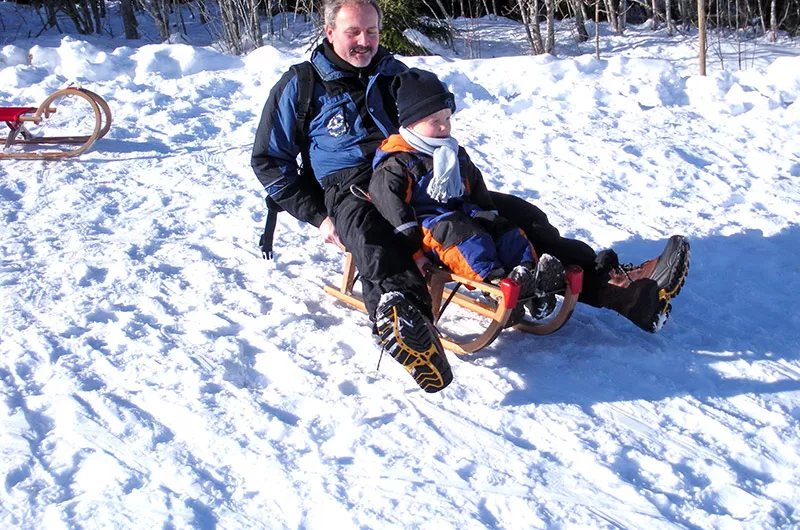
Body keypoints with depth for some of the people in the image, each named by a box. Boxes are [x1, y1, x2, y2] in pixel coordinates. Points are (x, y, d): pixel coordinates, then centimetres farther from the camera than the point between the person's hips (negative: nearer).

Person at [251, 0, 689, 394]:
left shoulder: (394, 74, 19)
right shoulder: (299, 86, 6)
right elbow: (270, 161, 7)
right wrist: (317, 217, -5)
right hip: (349, 191, -6)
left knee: (515, 213, -12)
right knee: (373, 240, -43)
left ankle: (611, 284, -24)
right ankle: (402, 317, -77)